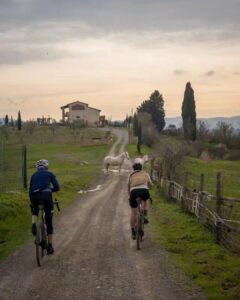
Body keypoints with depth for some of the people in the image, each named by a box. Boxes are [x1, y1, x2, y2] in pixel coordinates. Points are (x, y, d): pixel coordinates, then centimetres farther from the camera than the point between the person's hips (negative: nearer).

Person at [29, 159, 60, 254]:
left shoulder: (34, 175, 25)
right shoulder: (49, 174, 17)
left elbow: (30, 190, 21)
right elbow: (57, 187, 6)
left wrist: (31, 203, 27)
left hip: (34, 196, 2)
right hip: (46, 195, -2)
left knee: (35, 211, 35)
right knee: (49, 221, 9)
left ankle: (33, 224, 1)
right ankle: (50, 246, 12)